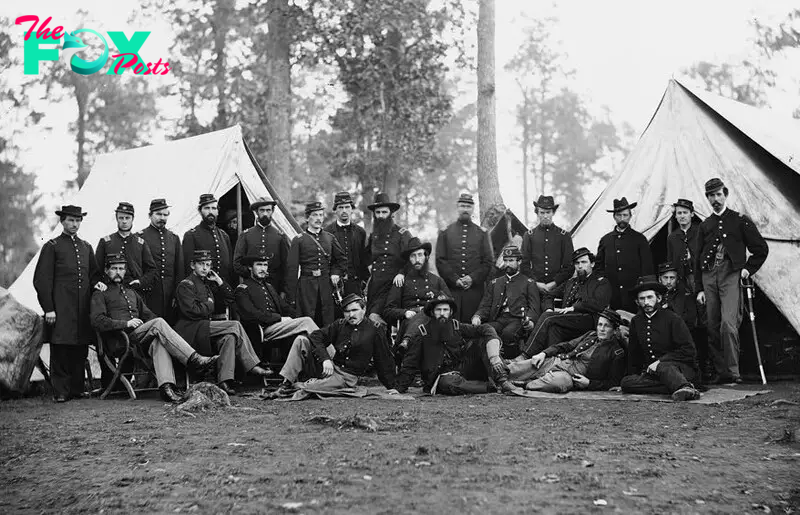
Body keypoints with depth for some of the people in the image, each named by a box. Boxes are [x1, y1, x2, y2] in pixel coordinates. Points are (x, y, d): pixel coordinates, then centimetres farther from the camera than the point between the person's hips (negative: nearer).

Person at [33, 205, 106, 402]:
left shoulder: (86, 247, 18)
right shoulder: (52, 247, 2)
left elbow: (93, 273, 26)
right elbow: (42, 280, -3)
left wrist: (97, 282, 1)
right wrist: (48, 308, -10)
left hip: (83, 307, 5)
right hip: (61, 309, -5)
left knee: (81, 351, 6)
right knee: (60, 351, -4)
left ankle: (77, 389, 13)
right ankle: (61, 392, 0)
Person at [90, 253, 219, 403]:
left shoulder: (132, 292, 31)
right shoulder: (100, 294, 12)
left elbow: (147, 314, 25)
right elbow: (97, 321, -4)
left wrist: (159, 328, 1)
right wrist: (126, 324, -16)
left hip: (140, 337, 5)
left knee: (158, 342, -33)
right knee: (158, 323, -28)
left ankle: (166, 386, -51)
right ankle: (195, 360, -36)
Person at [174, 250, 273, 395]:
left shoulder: (208, 283, 20)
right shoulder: (185, 285, -5)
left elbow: (230, 298, 21)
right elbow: (192, 312, -18)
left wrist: (219, 281, 9)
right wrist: (208, 305, -2)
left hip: (204, 328, 8)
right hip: (190, 331, -8)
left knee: (229, 337, -24)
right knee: (235, 326, -21)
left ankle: (224, 381, -30)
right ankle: (252, 366, -16)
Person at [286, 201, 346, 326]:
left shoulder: (330, 238, 11)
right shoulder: (299, 240, -1)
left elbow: (340, 258, 26)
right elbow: (292, 269, -3)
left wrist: (336, 273, 7)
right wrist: (291, 298, -7)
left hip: (326, 284, 3)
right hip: (306, 285, -3)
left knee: (327, 323, 2)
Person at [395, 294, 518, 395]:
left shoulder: (456, 327, 8)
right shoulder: (423, 332, 1)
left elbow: (484, 329, -2)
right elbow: (410, 363, 1)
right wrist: (399, 389, -7)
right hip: (443, 376, -4)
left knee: (484, 341, -12)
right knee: (448, 383, -40)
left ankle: (502, 380, -26)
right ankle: (490, 386, -27)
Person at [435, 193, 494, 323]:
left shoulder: (482, 233, 11)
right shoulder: (445, 232, 9)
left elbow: (489, 262, 6)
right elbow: (440, 260, 3)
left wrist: (473, 278, -8)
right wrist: (455, 279, -8)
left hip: (475, 289, 0)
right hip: (451, 289, 0)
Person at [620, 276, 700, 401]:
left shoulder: (672, 318, -5)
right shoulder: (636, 321, 10)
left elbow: (689, 351, -10)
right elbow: (633, 354, 21)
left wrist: (660, 361, -16)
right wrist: (633, 375, 17)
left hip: (681, 368, -5)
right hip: (651, 371, 5)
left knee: (662, 367, -38)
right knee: (626, 382, -24)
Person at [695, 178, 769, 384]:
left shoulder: (740, 220, 8)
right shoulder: (704, 226, 17)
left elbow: (761, 248, 12)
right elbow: (697, 259, 16)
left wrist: (748, 268, 1)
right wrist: (699, 289, 11)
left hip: (731, 275, -4)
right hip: (709, 276, 4)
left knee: (728, 324, -18)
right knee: (712, 328, 3)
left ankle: (733, 372, -14)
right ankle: (721, 372, 11)